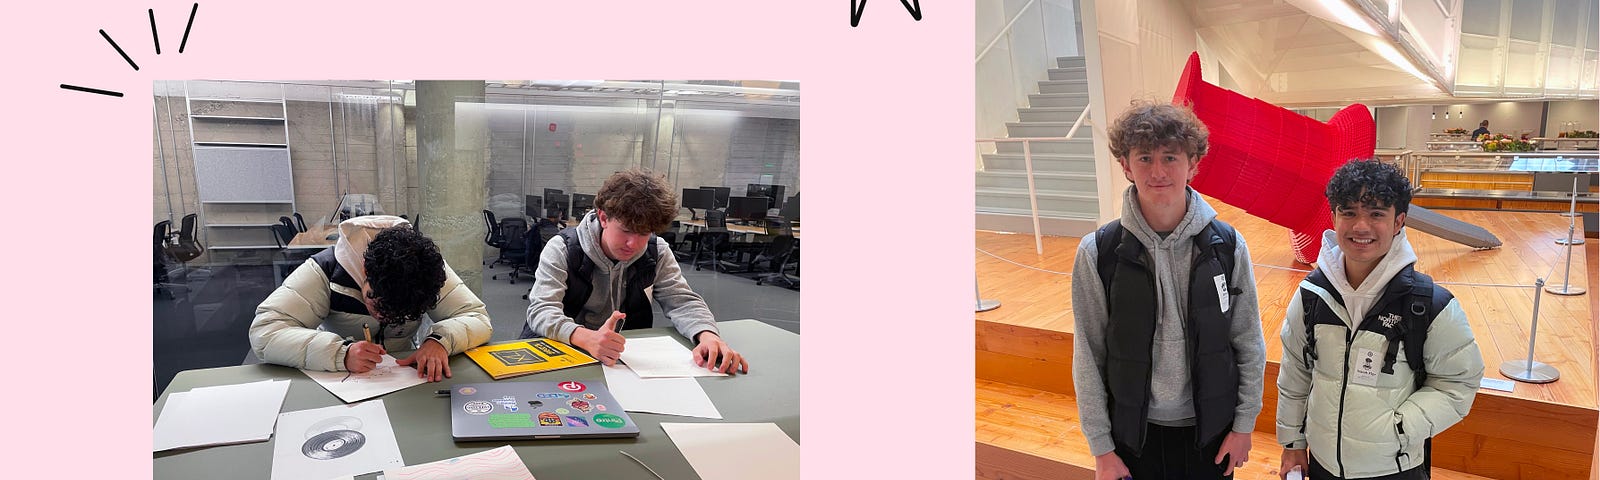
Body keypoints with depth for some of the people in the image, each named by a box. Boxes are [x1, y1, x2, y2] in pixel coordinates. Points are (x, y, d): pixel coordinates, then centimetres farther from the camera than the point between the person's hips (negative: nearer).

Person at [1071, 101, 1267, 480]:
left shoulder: (1227, 246, -8)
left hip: (1210, 426, 1)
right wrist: (1101, 449, -4)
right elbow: (1088, 357, -7)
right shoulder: (1098, 253, -12)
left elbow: (1250, 344, 2)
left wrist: (1244, 424, 3)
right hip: (1134, 432, -1)